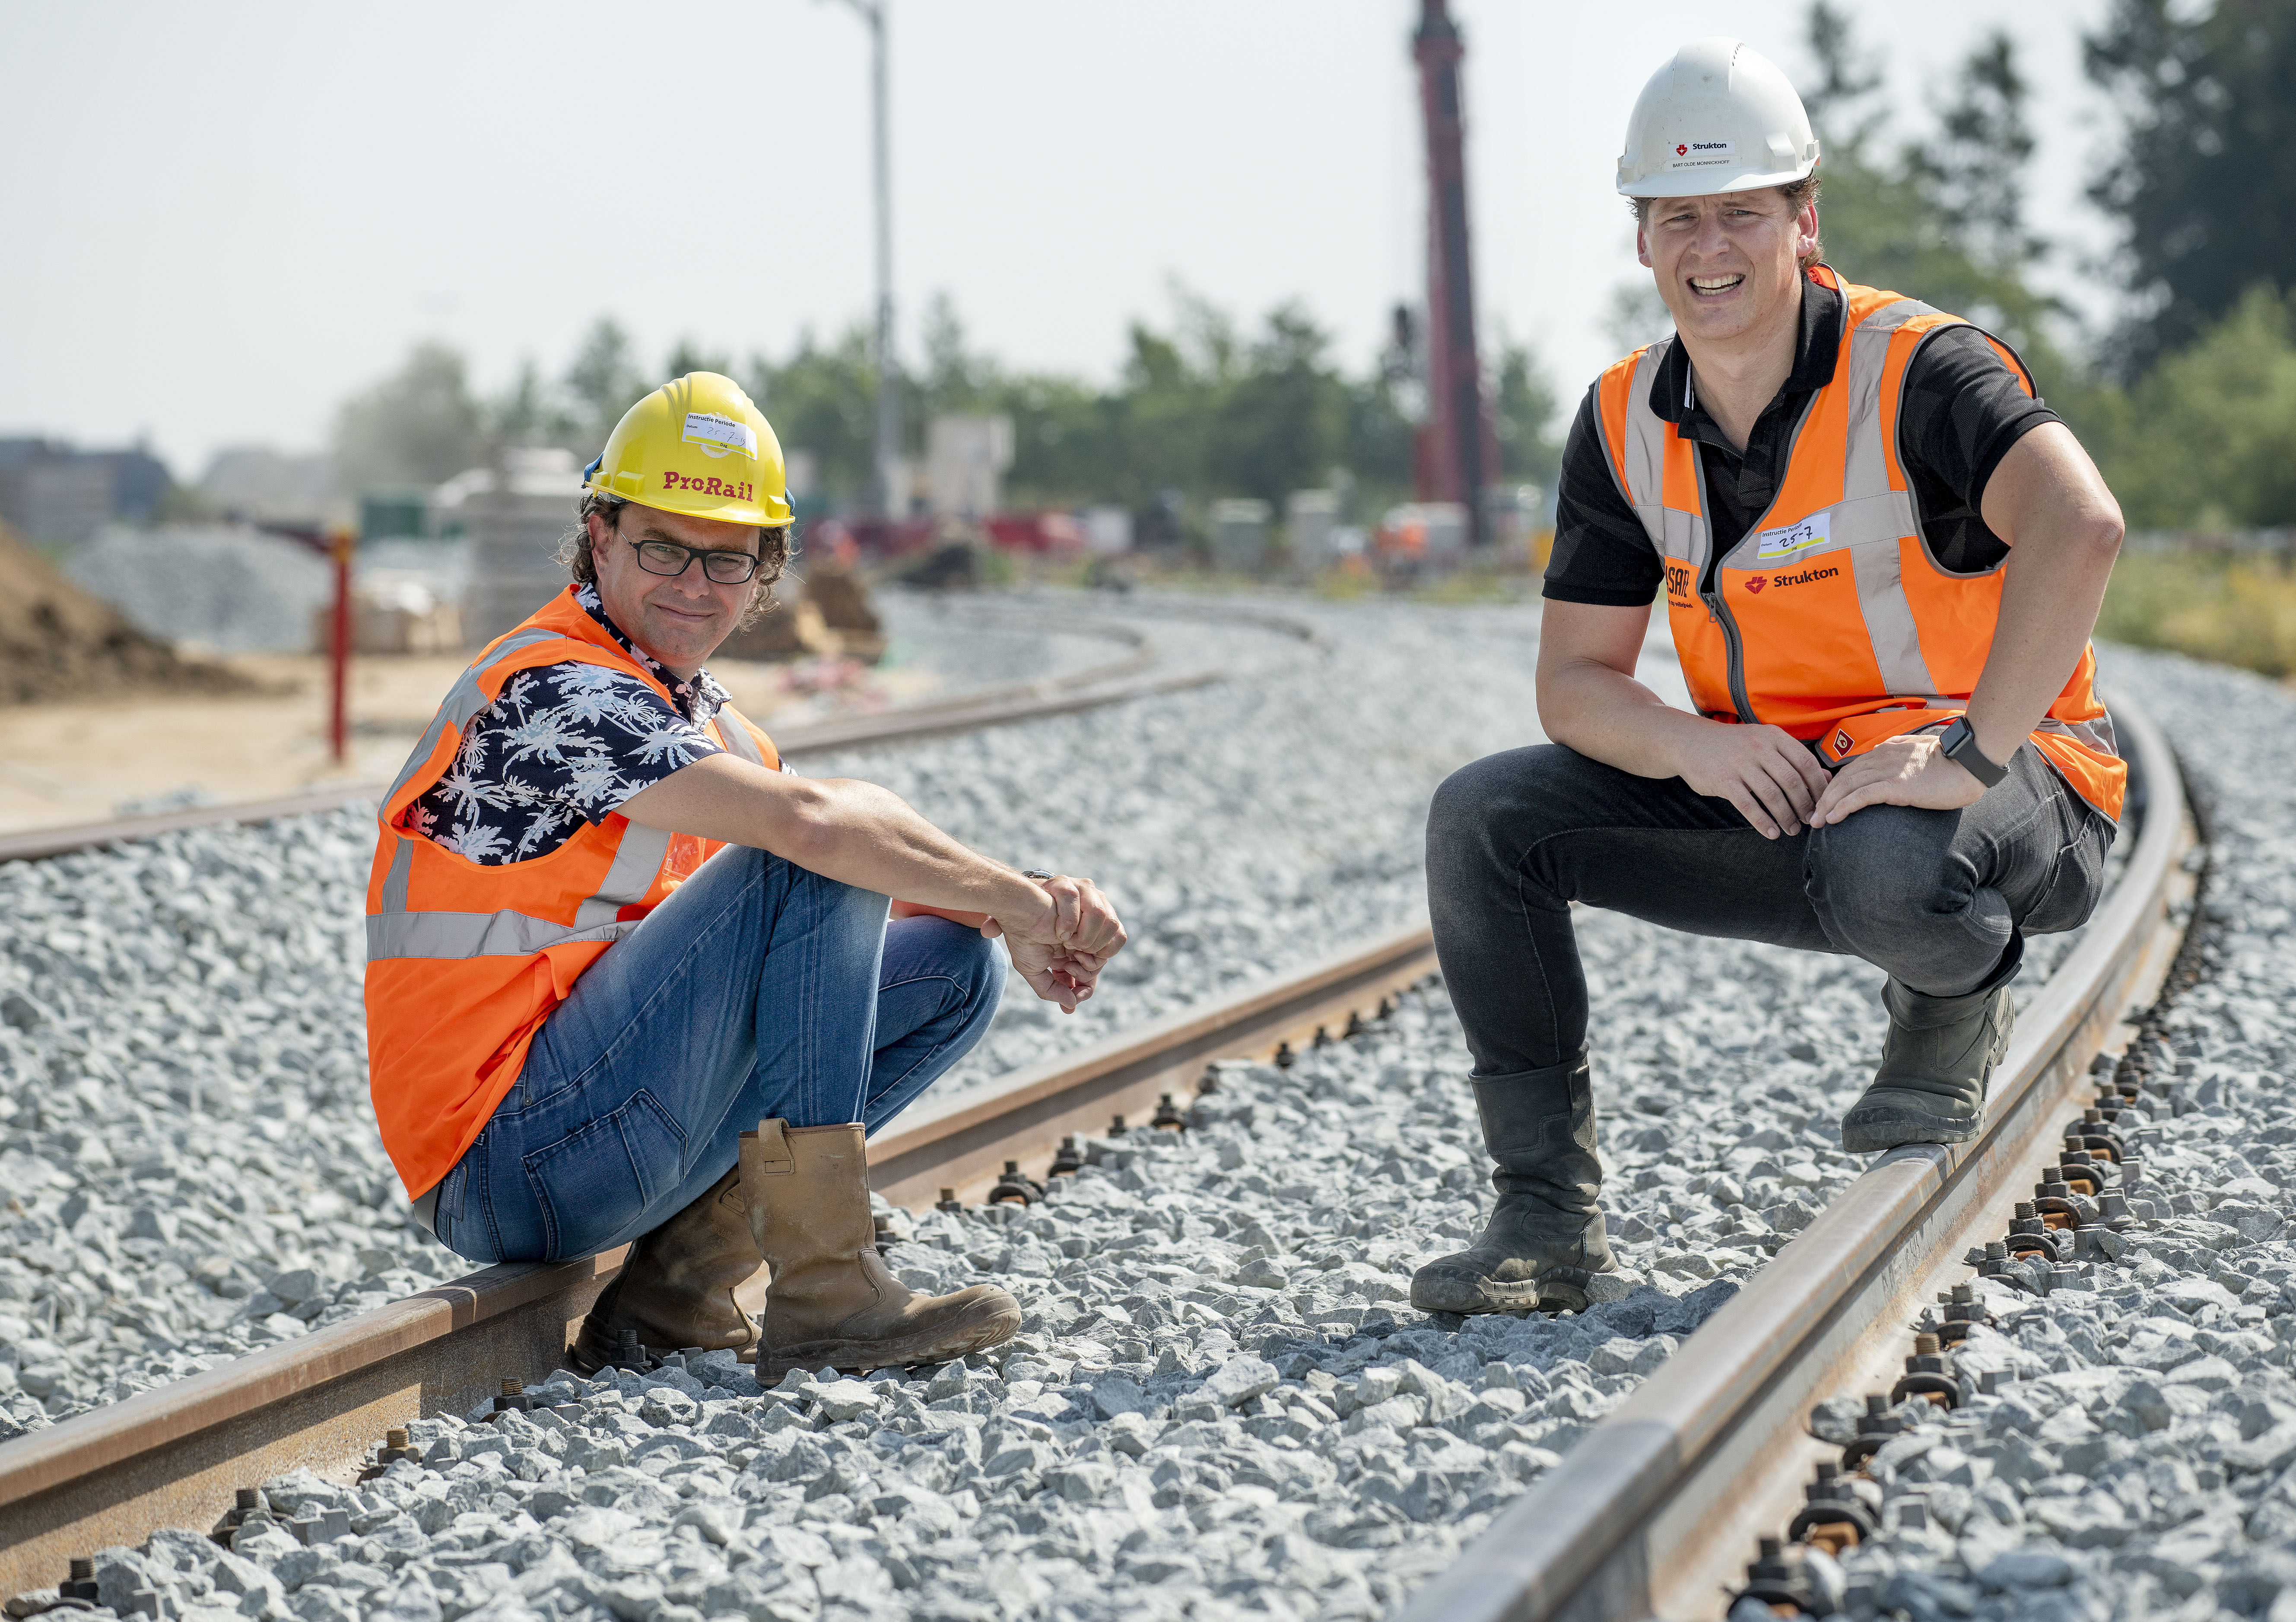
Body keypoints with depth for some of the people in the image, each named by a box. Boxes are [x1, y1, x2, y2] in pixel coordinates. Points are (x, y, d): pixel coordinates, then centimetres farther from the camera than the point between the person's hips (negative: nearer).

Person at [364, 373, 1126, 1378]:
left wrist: (1010, 923, -10)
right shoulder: (557, 691, -15)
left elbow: (898, 877, 11)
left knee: (956, 967, 6)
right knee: (817, 868, -20)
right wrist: (1019, 900, -16)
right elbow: (810, 821, -28)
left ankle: (686, 1276, -1)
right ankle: (822, 1298, -21)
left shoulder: (700, 715, 15)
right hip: (504, 1169, -9)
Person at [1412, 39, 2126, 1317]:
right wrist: (1695, 743, -21)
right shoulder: (1626, 425, 1)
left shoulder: (1917, 372, -19)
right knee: (1485, 819, -10)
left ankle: (1958, 1003, -2)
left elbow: (2079, 528, -37)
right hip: (1775, 790, 6)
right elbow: (1575, 680, 1)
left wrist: (1967, 756, -39)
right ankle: (1550, 1218, -6)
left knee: (1881, 867, -42)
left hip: (2015, 794, -6)